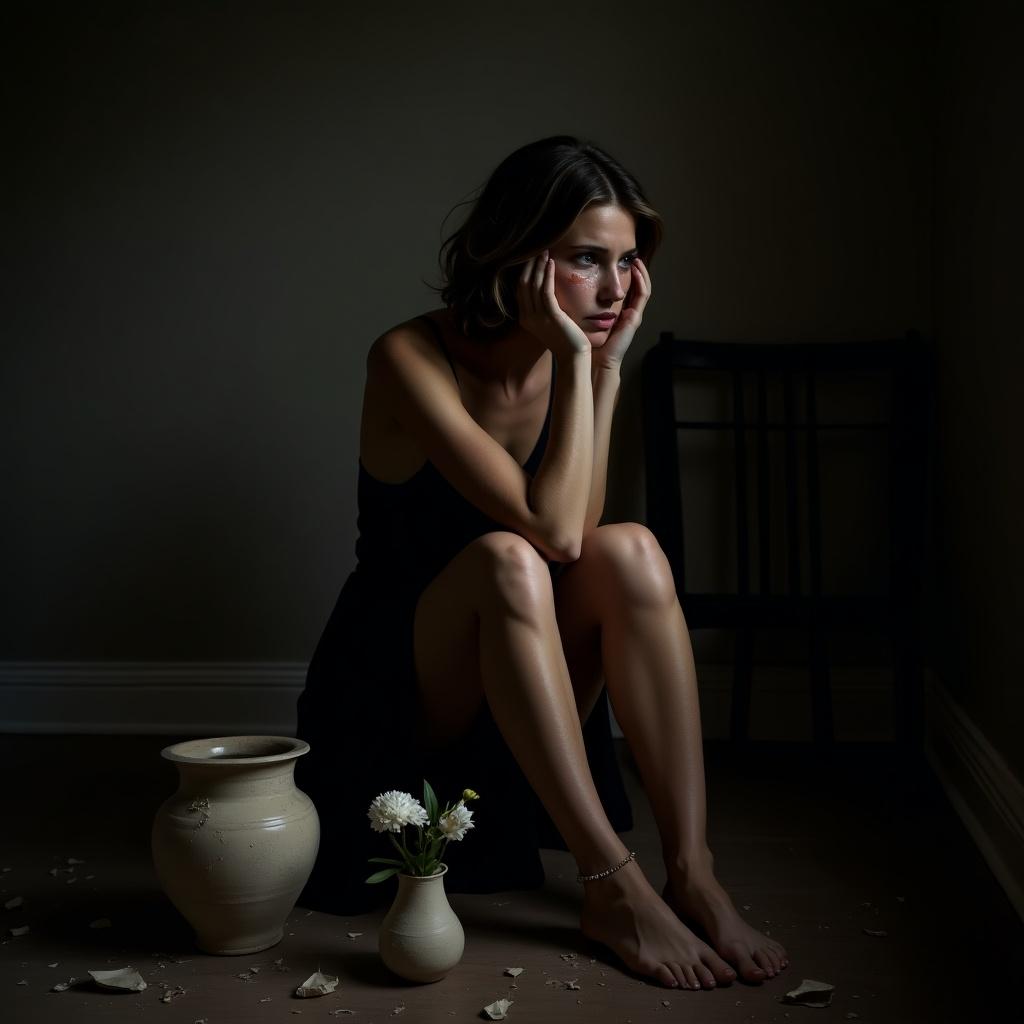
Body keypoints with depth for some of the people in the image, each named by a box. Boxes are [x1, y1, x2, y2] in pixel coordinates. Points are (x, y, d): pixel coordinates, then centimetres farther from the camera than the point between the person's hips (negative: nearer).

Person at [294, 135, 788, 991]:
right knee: (505, 561, -33)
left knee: (631, 550, -23)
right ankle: (615, 889, -32)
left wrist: (606, 365, -19)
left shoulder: (571, 357, -1)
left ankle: (693, 872, -26)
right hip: (394, 704, -4)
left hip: (517, 713, 5)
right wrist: (576, 359, -24)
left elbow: (579, 531, -17)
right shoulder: (411, 360, -19)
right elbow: (550, 529, -29)